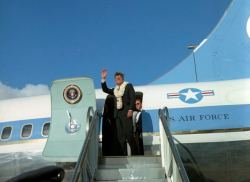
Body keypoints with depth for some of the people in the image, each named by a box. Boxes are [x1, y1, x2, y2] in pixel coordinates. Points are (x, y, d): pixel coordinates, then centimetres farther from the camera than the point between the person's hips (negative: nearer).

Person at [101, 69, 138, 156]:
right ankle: (125, 154, 5)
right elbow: (105, 90, 16)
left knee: (128, 133, -12)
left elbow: (133, 98, -2)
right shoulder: (114, 89, 23)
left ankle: (134, 153, -4)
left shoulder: (128, 86, 8)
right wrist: (103, 78, 7)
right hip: (117, 114, 6)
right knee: (120, 136, 1)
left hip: (126, 113, -5)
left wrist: (130, 110, -13)